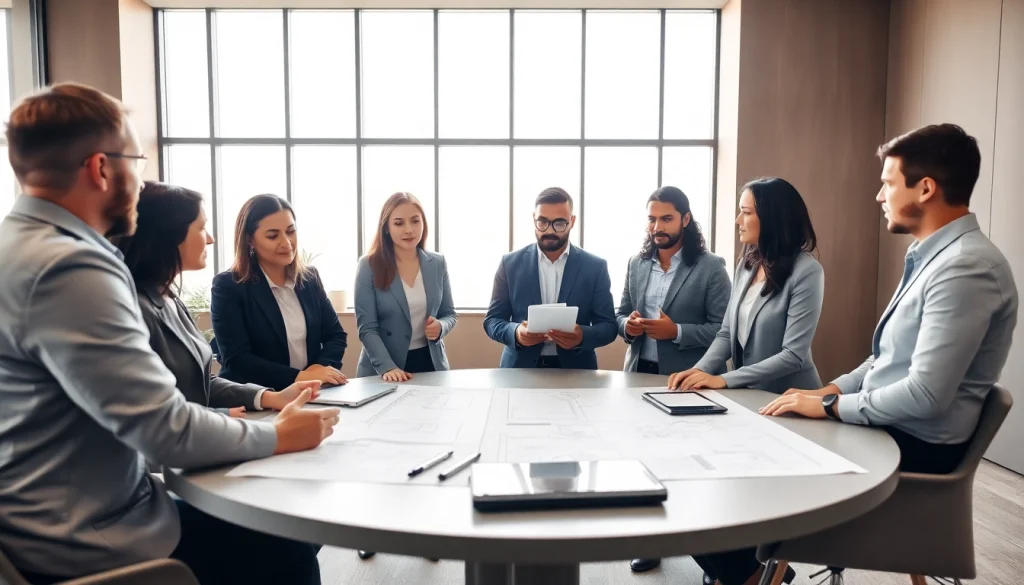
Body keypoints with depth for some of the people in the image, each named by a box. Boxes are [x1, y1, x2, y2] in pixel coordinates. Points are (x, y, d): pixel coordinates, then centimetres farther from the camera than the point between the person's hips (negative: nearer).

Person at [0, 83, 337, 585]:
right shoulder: (67, 268, -26)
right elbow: (169, 431, -26)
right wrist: (277, 437, -9)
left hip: (58, 517, 10)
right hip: (85, 545, -9)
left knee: (261, 525, 19)